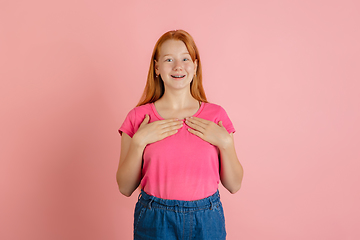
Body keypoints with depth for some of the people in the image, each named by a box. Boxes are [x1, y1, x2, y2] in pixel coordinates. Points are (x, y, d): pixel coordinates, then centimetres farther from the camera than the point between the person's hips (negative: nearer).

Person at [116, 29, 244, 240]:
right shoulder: (139, 117, -4)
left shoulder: (216, 115, -3)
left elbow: (234, 185, 0)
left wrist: (225, 143, -14)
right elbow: (125, 188, -4)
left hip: (207, 221, 1)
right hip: (155, 222, -1)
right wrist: (138, 142, -16)